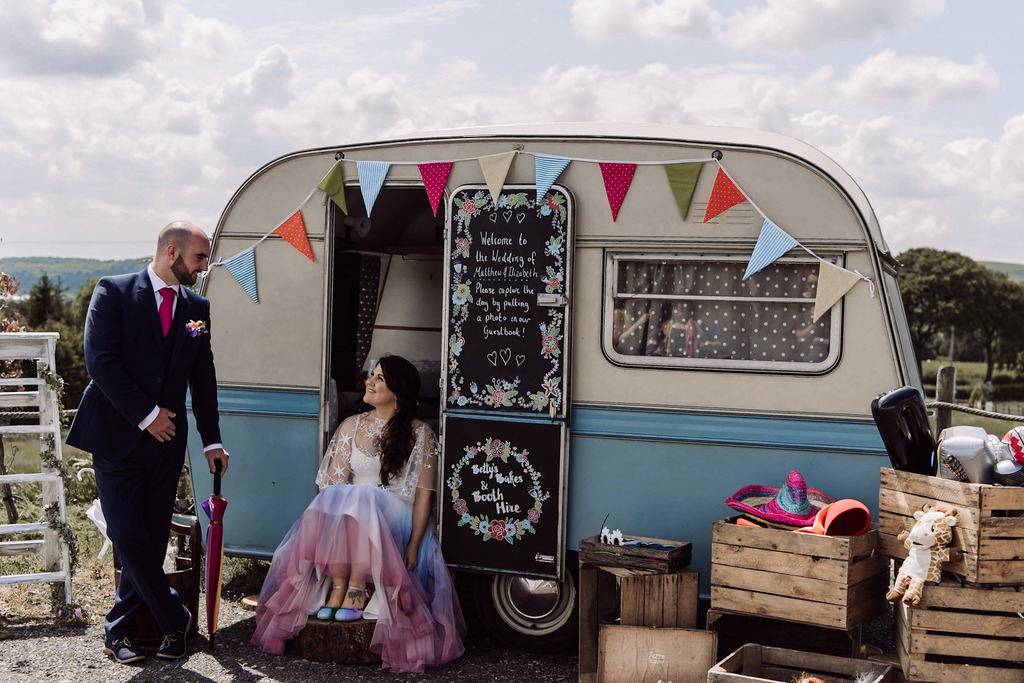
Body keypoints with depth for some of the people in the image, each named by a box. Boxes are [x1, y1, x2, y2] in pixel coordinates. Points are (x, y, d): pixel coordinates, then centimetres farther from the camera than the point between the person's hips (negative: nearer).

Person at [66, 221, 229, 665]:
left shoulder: (197, 308, 10)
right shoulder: (113, 292, -3)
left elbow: (203, 378, 15)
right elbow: (101, 361, -12)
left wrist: (212, 440, 12)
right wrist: (146, 414, -13)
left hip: (166, 441, 4)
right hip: (116, 436, -4)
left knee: (152, 539, 4)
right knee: (129, 537, -8)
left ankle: (120, 630, 15)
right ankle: (174, 620, 7)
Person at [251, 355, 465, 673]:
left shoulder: (420, 434, 4)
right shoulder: (351, 427, 14)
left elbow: (424, 494, -2)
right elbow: (332, 482, 5)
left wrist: (414, 544, -15)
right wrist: (336, 507, -17)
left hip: (397, 521, -3)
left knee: (362, 499, -35)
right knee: (334, 500, -31)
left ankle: (359, 588, -28)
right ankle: (338, 585, -27)